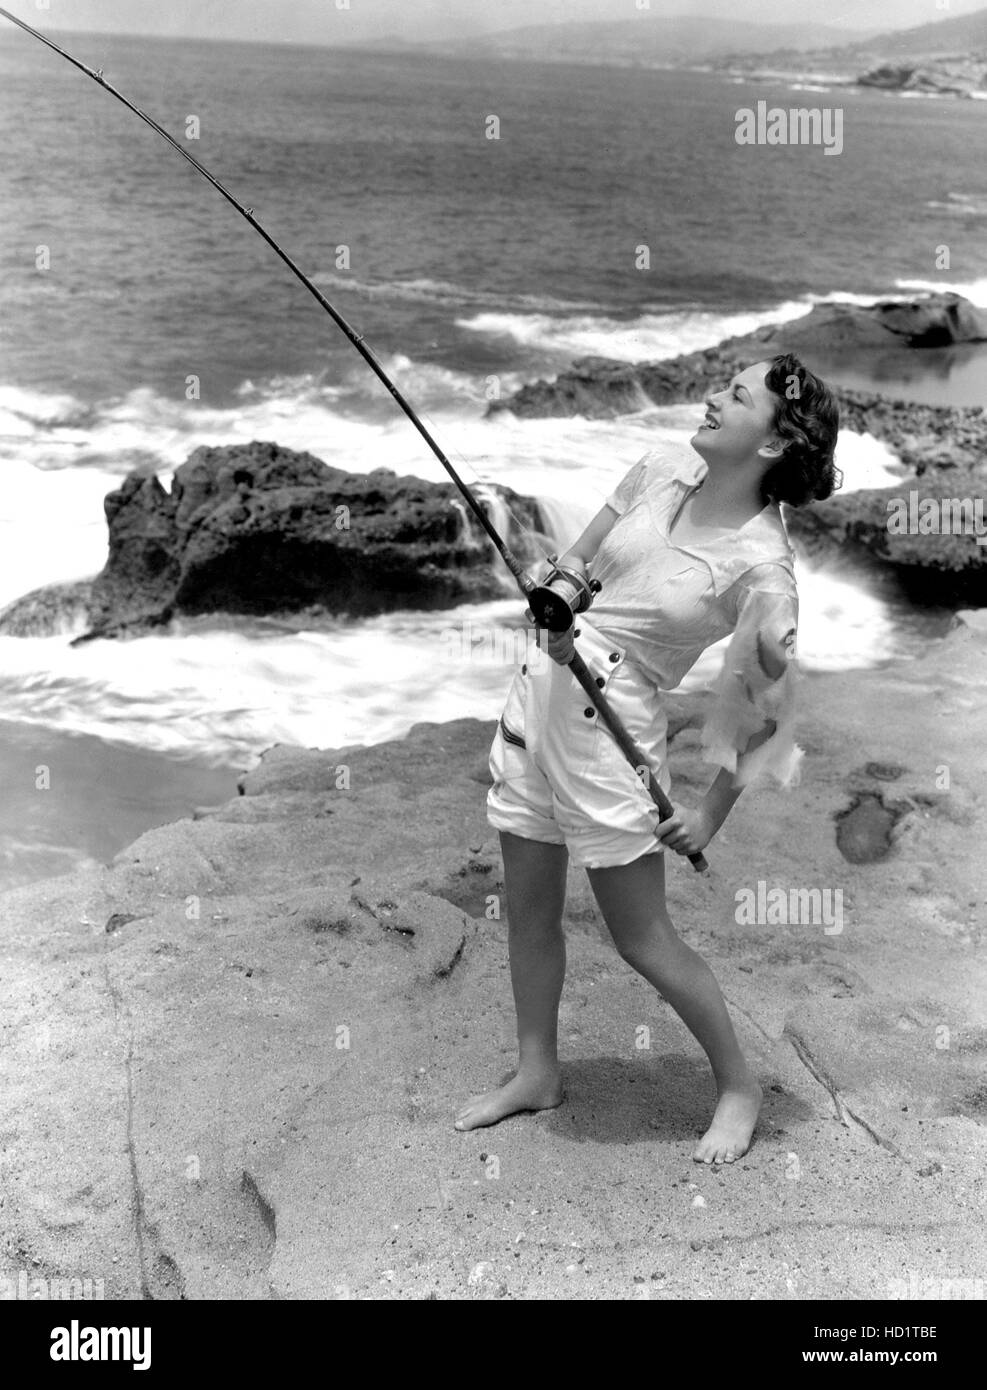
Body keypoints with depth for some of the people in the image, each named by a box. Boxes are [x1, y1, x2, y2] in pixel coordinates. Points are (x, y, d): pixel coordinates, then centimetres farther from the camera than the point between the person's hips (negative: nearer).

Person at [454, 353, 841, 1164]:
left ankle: (740, 1086, 27)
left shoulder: (760, 565, -17)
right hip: (542, 692, 7)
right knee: (530, 912, 16)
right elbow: (577, 562, 11)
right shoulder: (664, 468, 0)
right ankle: (537, 1074, 36)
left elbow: (766, 709, -9)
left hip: (611, 725, -6)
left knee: (642, 938, 4)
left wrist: (712, 813, -5)